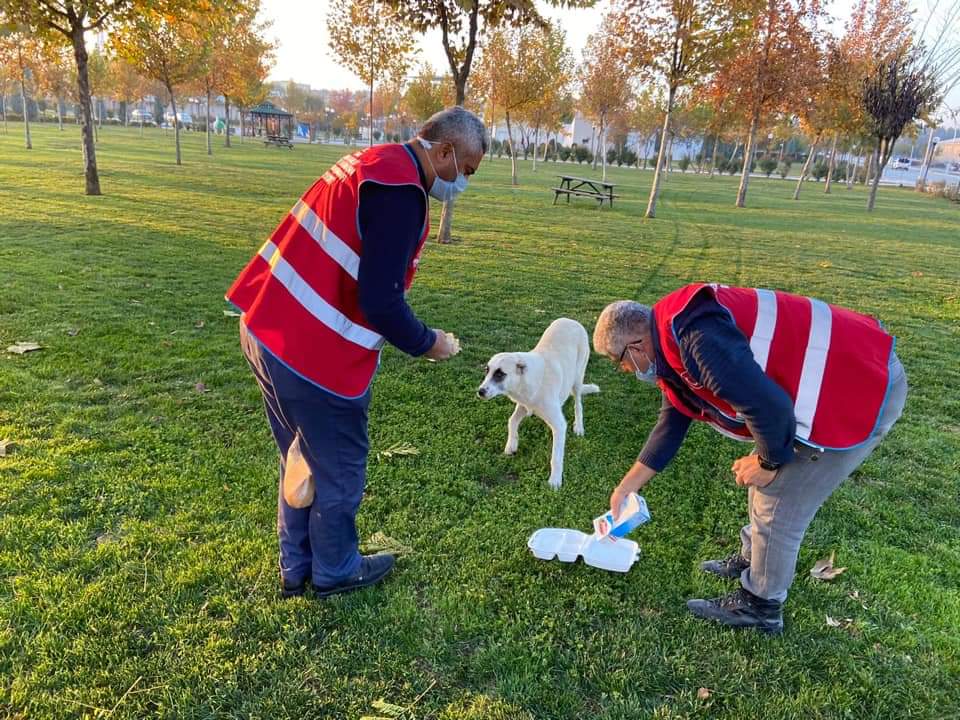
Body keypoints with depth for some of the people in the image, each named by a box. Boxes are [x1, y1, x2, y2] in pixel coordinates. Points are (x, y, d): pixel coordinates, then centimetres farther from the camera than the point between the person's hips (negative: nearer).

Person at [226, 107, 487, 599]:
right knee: (340, 467, 11)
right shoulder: (400, 191, -19)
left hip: (269, 330, 10)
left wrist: (410, 332, 16)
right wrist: (427, 343, -6)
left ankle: (296, 568, 41)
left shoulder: (376, 162, 12)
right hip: (314, 353, -10)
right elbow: (380, 301, -23)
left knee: (301, 459, 23)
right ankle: (334, 572, 34)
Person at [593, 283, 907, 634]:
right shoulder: (672, 342, 9)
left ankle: (759, 606, 21)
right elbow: (671, 425, 18)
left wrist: (768, 462, -10)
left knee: (778, 506, 1)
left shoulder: (693, 335, -26)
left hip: (863, 389, -10)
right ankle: (752, 560, 43)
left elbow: (769, 406, -31)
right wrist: (625, 489, 23)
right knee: (767, 486, 22)